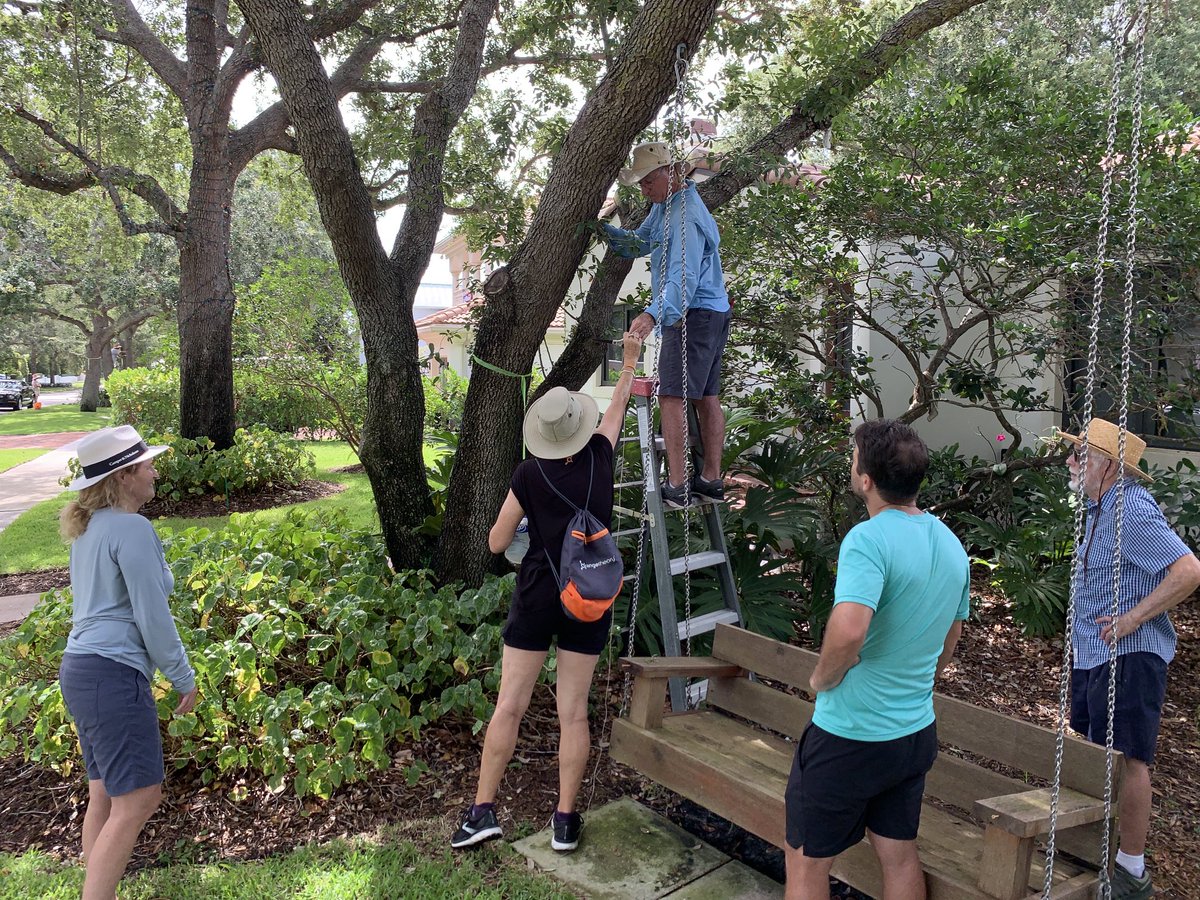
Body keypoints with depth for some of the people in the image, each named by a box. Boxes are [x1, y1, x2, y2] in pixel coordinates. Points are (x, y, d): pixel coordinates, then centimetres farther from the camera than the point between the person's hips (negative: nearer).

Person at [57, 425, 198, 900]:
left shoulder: (89, 527, 14)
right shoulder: (131, 528, -15)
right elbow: (152, 616, -15)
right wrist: (183, 678, -5)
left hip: (82, 668, 10)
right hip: (113, 673, -10)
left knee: (105, 796, 16)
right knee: (137, 800, -6)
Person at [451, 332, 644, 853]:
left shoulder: (529, 476, -9)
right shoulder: (599, 457, -5)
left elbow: (497, 543, -1)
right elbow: (617, 409, 16)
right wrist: (630, 361, 30)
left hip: (537, 596, -2)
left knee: (509, 706, 7)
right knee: (573, 712, 8)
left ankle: (483, 810, 13)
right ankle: (565, 820, 15)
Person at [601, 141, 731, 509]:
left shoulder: (686, 215, -19)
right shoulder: (665, 203, 14)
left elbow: (684, 277, -30)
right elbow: (639, 243, 19)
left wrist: (654, 314, -45)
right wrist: (602, 228, 5)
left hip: (693, 316, -11)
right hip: (713, 314, 11)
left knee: (672, 397, -11)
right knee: (707, 398, 12)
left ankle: (677, 487, -9)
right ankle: (711, 479, 20)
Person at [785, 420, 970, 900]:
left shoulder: (869, 540, -24)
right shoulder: (952, 545, 4)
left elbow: (848, 630, -39)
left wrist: (822, 678, -20)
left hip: (849, 735, -8)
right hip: (916, 731, 8)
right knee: (900, 855, 21)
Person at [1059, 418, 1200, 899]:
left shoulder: (1132, 512, -20)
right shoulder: (1101, 507, 12)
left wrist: (1133, 618, -23)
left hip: (1127, 657, -10)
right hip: (1089, 653, 11)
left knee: (1127, 760, -1)